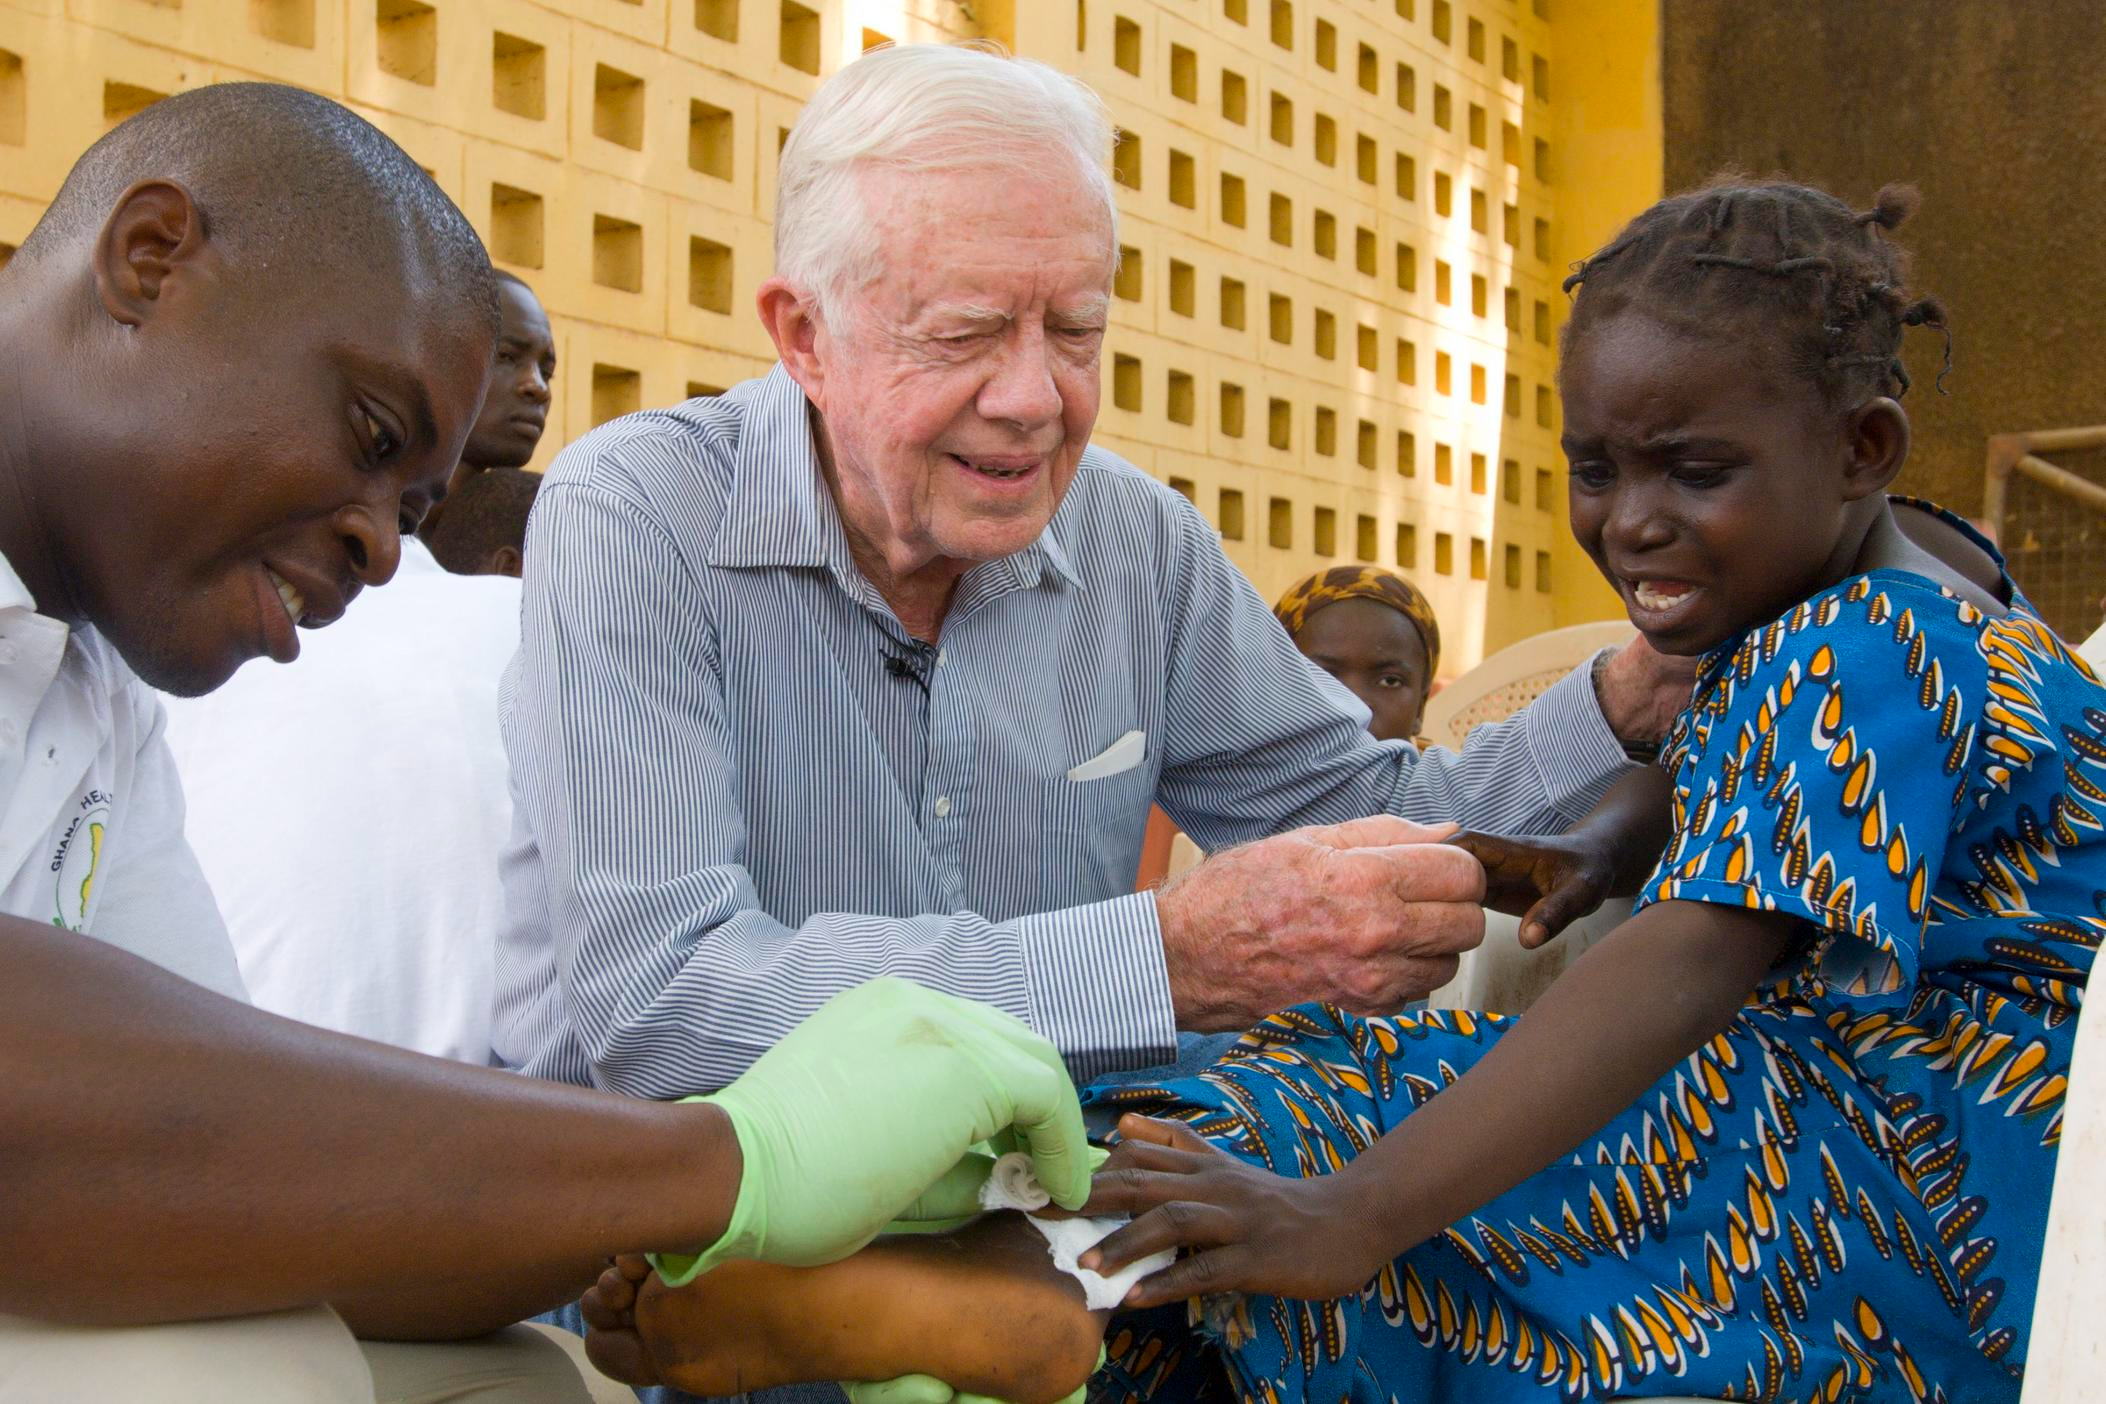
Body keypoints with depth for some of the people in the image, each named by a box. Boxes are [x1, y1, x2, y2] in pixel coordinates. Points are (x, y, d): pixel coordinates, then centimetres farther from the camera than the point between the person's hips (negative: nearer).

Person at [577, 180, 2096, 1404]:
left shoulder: (1864, 654, -21)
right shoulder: (1919, 566, 11)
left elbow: (1693, 963, -34)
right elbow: (1746, 766, 29)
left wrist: (1357, 1212, -42)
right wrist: (1613, 835, 5)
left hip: (1911, 1203, -10)